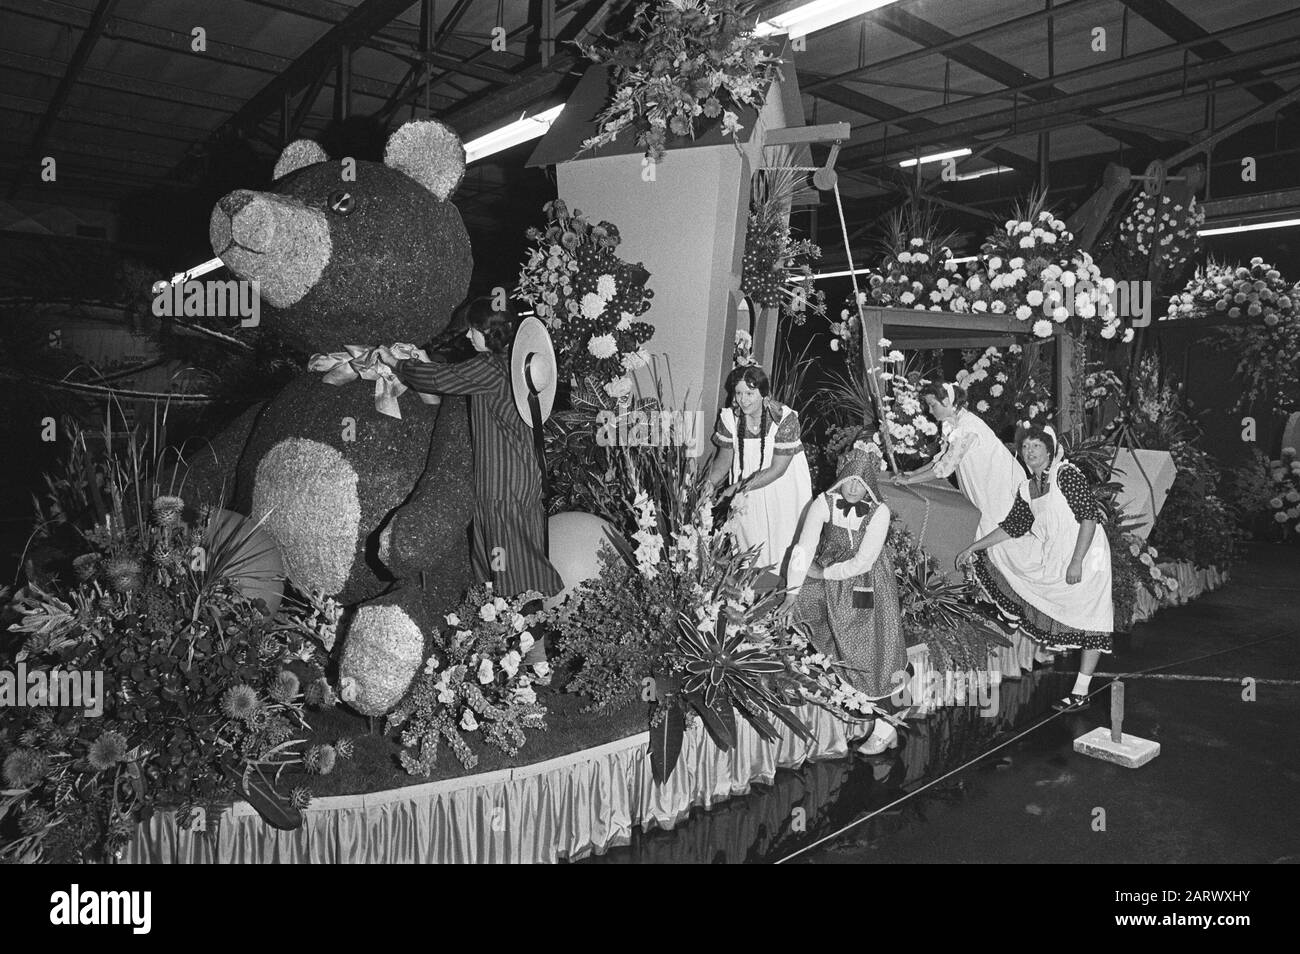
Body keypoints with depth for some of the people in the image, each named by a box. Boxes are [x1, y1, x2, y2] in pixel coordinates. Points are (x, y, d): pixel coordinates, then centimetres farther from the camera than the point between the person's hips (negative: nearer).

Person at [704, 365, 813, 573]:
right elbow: (724, 458, 0)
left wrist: (738, 487, -28)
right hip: (748, 496, 4)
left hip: (784, 490, -3)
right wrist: (709, 484, -17)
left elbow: (777, 469, -22)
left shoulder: (785, 419, -24)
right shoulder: (729, 417, -12)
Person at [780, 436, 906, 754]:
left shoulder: (879, 512, -19)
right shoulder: (824, 504, -14)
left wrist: (822, 572, -14)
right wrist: (794, 591, -23)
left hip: (866, 588, -3)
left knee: (871, 654, 0)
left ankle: (885, 728, 12)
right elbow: (804, 547, -17)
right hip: (828, 585, 4)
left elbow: (862, 562, -21)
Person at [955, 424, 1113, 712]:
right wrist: (974, 548, 13)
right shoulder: (1026, 489, 8)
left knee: (1089, 622, -2)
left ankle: (1081, 692, 1)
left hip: (1085, 557, -8)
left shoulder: (1067, 475, -13)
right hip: (1052, 558, 8)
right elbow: (1012, 526, 15)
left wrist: (1076, 562, -23)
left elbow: (1089, 516, -18)